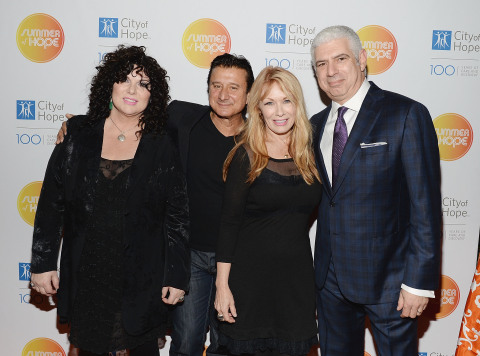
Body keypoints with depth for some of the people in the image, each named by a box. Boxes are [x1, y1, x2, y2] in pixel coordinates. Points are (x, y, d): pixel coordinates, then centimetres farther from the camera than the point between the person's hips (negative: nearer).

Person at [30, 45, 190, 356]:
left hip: (142, 280, -1)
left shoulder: (161, 147, -5)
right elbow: (51, 204, 2)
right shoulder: (78, 135, -1)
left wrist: (177, 275, -4)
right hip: (84, 276, 2)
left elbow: (177, 216, -3)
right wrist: (43, 262, 1)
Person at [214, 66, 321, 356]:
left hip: (298, 275, 4)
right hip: (250, 275, -3)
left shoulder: (310, 153, 4)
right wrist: (222, 285, -9)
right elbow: (229, 223, -8)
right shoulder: (246, 156, -7)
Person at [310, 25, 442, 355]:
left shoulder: (407, 114, -10)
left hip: (387, 277, -5)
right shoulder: (318, 124, 9)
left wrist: (420, 281, -15)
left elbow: (425, 204, -13)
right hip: (330, 277, 6)